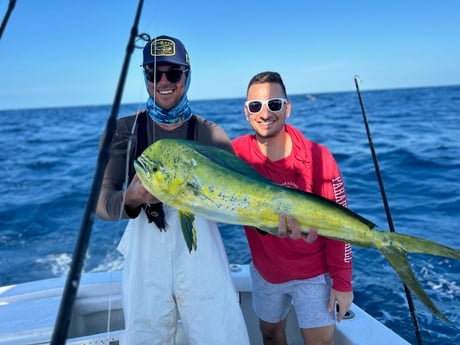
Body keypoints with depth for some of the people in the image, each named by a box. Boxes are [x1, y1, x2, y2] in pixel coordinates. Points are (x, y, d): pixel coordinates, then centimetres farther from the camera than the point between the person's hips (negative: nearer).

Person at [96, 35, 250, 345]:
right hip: (145, 261, 1)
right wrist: (130, 199, -28)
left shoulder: (210, 133, 1)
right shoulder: (123, 131, 0)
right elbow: (103, 204, -6)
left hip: (202, 260, 0)